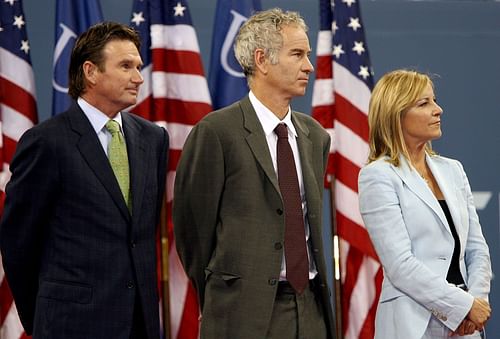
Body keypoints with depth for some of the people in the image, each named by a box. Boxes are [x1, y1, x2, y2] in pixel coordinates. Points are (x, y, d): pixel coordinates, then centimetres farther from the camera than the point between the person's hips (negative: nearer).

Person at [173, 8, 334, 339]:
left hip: (311, 310, 6)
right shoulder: (217, 132, -8)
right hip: (246, 312, -5)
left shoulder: (315, 136, 13)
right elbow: (193, 225, -3)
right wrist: (220, 299, 5)